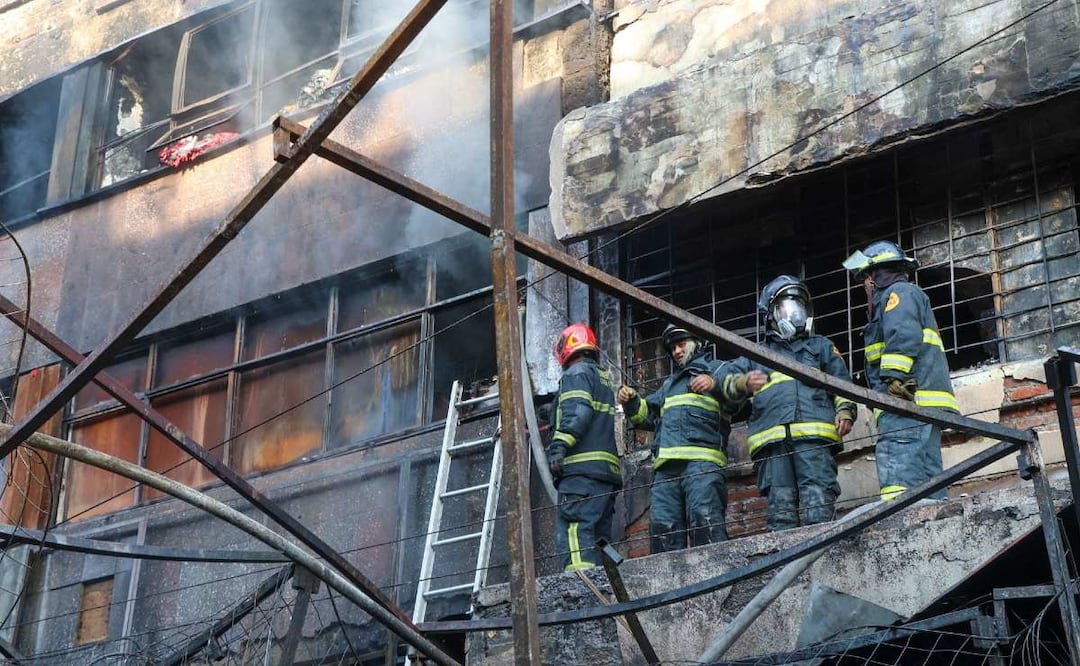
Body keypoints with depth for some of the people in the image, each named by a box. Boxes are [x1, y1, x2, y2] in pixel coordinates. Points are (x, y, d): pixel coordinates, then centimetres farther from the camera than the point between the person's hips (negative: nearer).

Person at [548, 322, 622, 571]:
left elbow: (578, 411, -14)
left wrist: (559, 444, -21)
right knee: (599, 538, 8)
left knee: (573, 532, -18)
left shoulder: (577, 373, 2)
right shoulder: (605, 380, 30)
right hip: (608, 469, 9)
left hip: (581, 468, -9)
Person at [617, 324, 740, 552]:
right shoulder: (669, 384, 40)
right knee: (662, 525, -8)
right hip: (665, 464, 6)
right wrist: (632, 402, 15)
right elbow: (647, 414, 35)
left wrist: (715, 384, -20)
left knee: (704, 517, -23)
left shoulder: (715, 369, 19)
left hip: (702, 459, -6)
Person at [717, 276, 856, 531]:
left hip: (814, 435, -1)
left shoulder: (821, 346, 30)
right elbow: (726, 376, 14)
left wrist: (845, 410, -1)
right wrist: (744, 383, -10)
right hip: (771, 440, 1)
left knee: (819, 506, -15)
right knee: (779, 508, -7)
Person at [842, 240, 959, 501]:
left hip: (908, 397, -10)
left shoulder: (899, 292, 4)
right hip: (921, 403, 10)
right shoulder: (909, 294, 35)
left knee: (900, 478, -22)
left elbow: (904, 337, -15)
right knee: (926, 476, 4)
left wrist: (894, 378, -23)